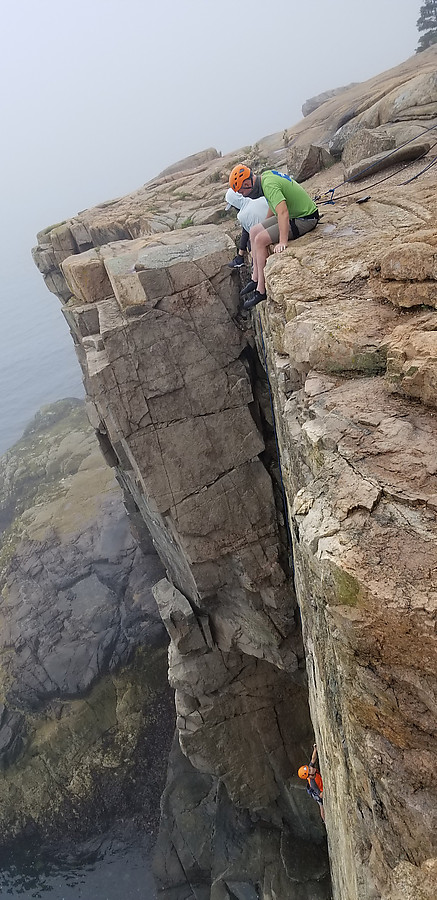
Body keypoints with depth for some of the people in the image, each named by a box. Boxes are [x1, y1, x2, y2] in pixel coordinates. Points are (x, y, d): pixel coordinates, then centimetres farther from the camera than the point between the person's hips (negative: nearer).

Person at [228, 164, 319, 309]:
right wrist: (264, 225, 33)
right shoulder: (265, 176, 6)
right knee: (254, 232, 7)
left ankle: (261, 290, -11)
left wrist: (283, 242, -40)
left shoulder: (270, 185, -25)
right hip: (293, 214, 10)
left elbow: (283, 213, -36)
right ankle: (256, 279, 15)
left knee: (261, 240, -17)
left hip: (305, 219, -10)